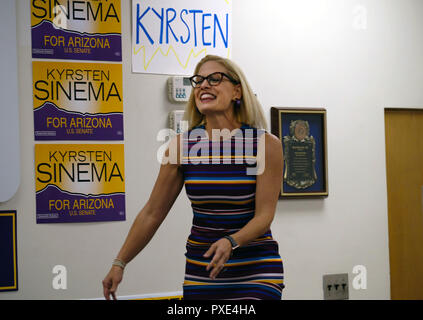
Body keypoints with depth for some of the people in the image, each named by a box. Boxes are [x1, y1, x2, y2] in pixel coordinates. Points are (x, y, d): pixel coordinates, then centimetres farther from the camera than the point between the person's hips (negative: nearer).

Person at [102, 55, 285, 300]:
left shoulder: (266, 144, -8)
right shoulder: (182, 146, -1)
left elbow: (265, 214, -10)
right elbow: (152, 213, 5)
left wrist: (231, 242, -28)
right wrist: (120, 263, 4)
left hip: (256, 269, -2)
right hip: (200, 268, 3)